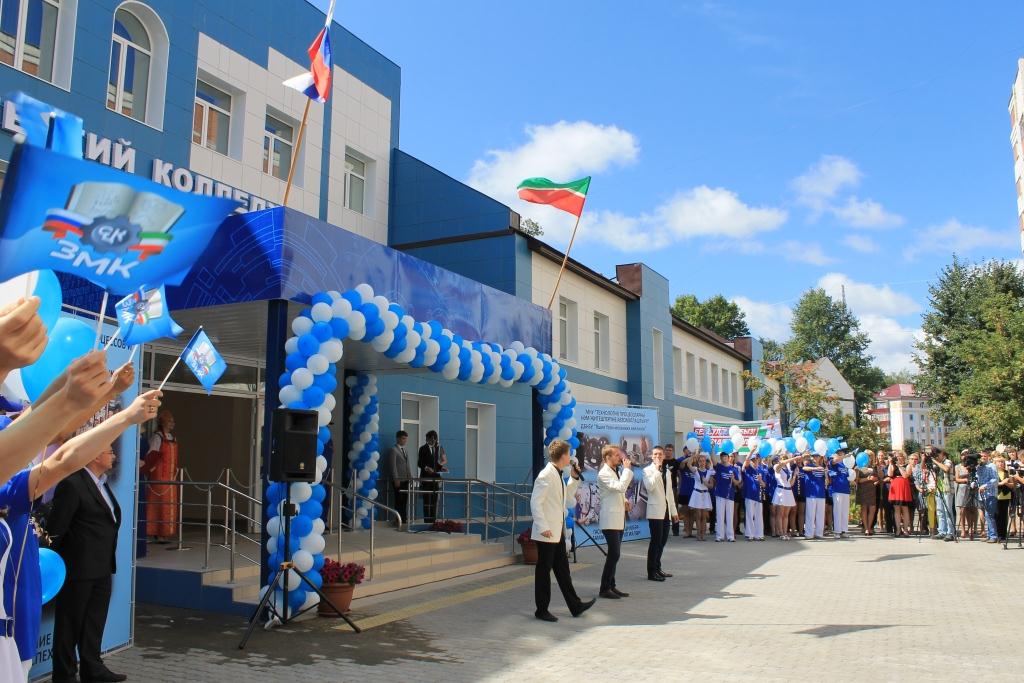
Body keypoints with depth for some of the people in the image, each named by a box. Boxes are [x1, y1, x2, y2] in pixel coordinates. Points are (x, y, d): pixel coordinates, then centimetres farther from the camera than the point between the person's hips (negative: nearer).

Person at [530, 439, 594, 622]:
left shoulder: (558, 475, 13)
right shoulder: (546, 475, -17)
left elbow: (566, 498, 24)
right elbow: (535, 502, -21)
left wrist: (574, 479, 14)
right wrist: (543, 527, -24)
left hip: (558, 532, 9)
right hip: (547, 533, -9)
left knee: (562, 569, 15)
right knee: (544, 570, 2)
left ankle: (575, 605, 23)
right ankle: (542, 610, 12)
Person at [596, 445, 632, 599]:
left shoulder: (616, 471, 16)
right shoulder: (604, 473, -14)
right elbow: (621, 487, -27)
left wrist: (624, 501, 8)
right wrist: (627, 469, -18)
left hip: (619, 519, 9)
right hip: (610, 519, -9)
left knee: (614, 554, 11)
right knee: (614, 554, -11)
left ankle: (611, 586, 18)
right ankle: (605, 588, -4)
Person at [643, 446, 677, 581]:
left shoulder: (667, 472, 18)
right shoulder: (647, 470, -4)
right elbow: (650, 486, -22)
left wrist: (674, 511, 17)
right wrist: (657, 470, -22)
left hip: (666, 511, 7)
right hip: (655, 511, -7)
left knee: (662, 540, 11)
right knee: (656, 541, -8)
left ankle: (657, 568, 22)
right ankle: (651, 572, -2)